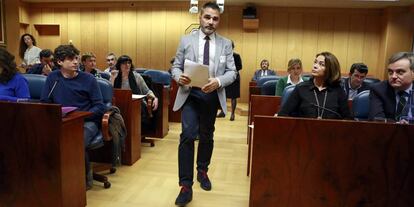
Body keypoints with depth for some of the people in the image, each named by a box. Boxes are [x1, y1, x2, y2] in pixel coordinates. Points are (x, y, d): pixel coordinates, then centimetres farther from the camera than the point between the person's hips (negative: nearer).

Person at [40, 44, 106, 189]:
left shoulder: (88, 79, 2)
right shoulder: (53, 77, 9)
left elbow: (100, 107, -2)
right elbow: (44, 103, 11)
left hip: (87, 122, -2)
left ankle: (85, 177, -3)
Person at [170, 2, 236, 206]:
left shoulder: (225, 44, 3)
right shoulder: (186, 40, 2)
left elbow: (232, 72, -1)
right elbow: (176, 66, 2)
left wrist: (218, 81, -21)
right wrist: (179, 77, -21)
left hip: (212, 95, 2)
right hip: (190, 94, -2)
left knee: (207, 136, 16)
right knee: (188, 135, -14)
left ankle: (202, 171, 39)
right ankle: (186, 186, -4)